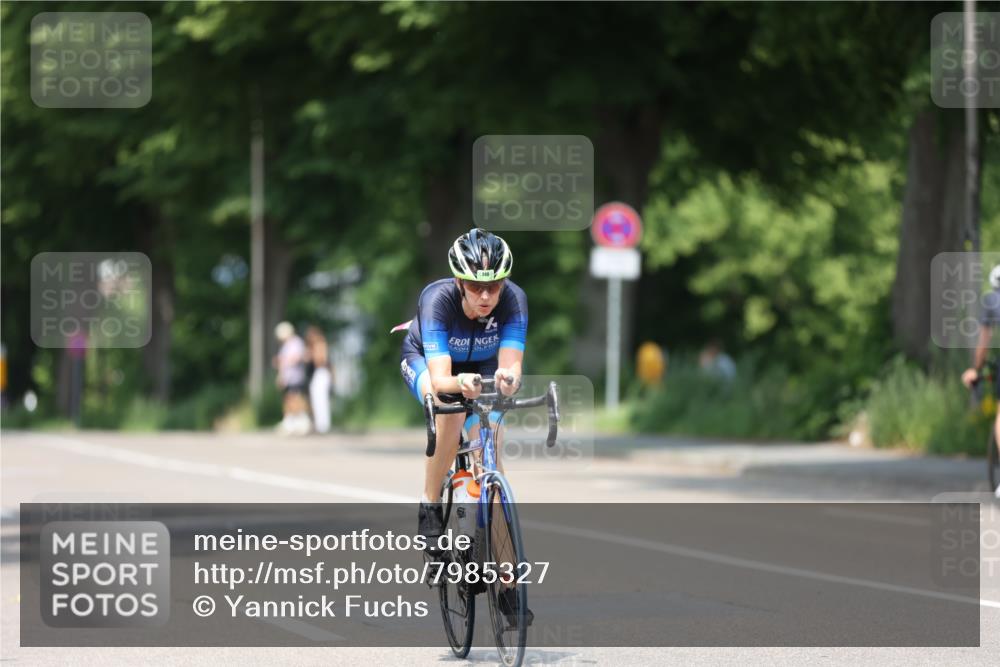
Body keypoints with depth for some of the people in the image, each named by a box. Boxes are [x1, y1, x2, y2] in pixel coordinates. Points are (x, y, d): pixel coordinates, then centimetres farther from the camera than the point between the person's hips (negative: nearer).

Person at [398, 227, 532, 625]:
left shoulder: (513, 300, -32)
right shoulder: (438, 299, -38)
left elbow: (511, 366, -40)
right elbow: (439, 378, -45)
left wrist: (507, 378, -63)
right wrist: (459, 383, -68)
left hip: (481, 368, 2)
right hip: (424, 361, -2)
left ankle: (507, 584, -7)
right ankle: (430, 507, -16)